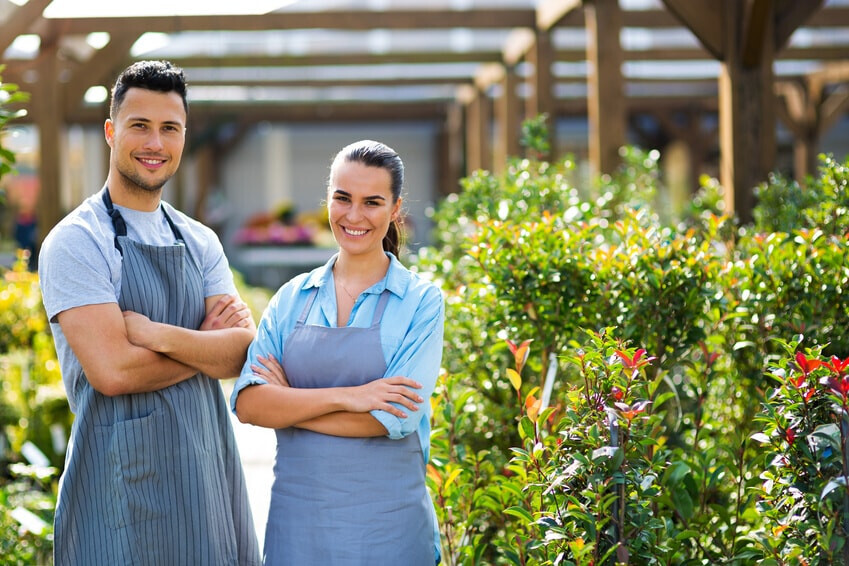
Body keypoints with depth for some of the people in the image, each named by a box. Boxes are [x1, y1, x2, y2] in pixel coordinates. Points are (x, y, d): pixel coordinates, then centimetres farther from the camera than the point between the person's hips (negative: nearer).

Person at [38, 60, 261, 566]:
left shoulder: (200, 242, 11)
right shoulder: (76, 242, -8)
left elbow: (244, 353, -2)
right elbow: (112, 370, -19)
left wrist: (157, 334, -17)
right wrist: (207, 344, -6)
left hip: (208, 466, 6)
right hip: (124, 480, -6)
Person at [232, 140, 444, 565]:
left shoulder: (420, 301, -4)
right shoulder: (292, 298, 6)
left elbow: (394, 416, -15)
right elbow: (247, 403, -6)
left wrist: (289, 404, -8)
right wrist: (343, 396, -18)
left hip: (386, 525, -3)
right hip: (296, 516, 3)